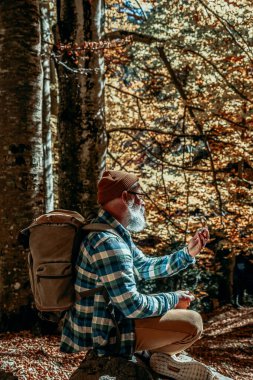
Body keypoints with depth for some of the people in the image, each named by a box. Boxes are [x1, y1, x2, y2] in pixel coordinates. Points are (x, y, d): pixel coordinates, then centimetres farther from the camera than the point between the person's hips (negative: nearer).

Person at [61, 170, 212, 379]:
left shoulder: (113, 233, 7)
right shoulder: (109, 242, -27)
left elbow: (146, 267, 18)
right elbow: (133, 306, -28)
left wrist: (187, 253, 10)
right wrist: (173, 298, -12)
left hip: (106, 320, 10)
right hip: (105, 331, -10)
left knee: (175, 304, 22)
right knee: (192, 322, -13)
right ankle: (157, 356, 10)